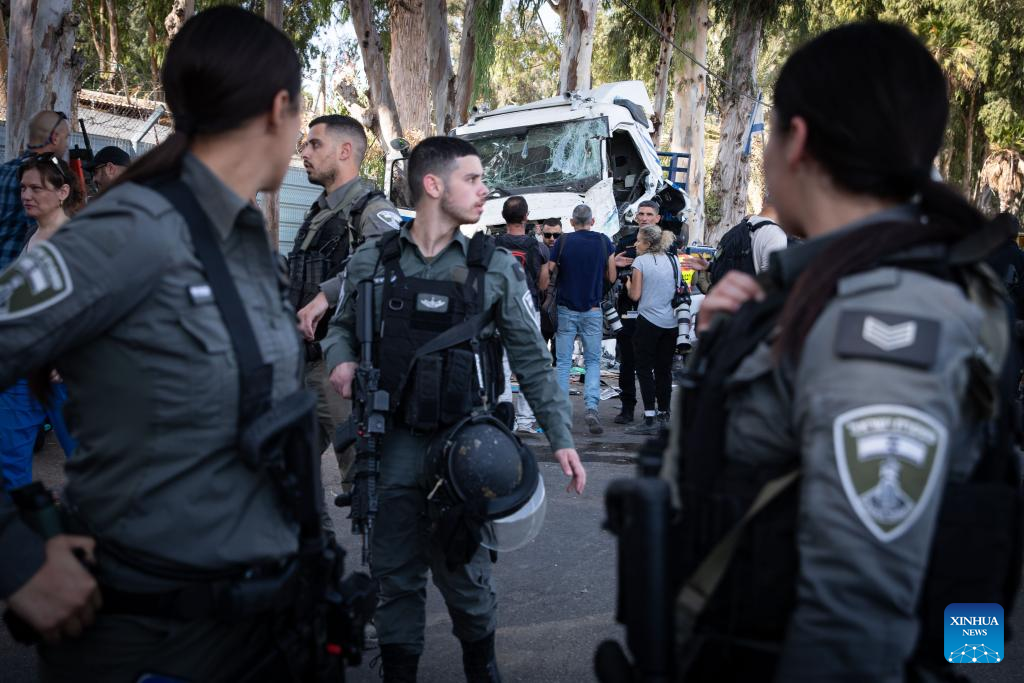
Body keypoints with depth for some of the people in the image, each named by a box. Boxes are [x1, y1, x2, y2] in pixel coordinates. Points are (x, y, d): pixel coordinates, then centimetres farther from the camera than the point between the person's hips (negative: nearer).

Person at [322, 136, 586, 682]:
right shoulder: (371, 263, 3)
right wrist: (341, 360, -6)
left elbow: (531, 359, 3)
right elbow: (342, 328, 17)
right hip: (394, 445, 1)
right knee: (395, 575, 9)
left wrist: (560, 436, -2)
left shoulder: (495, 268, 1)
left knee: (464, 573, 8)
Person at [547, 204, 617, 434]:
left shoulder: (563, 241, -4)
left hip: (566, 309, -1)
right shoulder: (604, 241, 0)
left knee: (563, 362, 5)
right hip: (593, 310, 1)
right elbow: (611, 277, 4)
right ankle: (592, 407, -10)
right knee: (593, 361, 8)